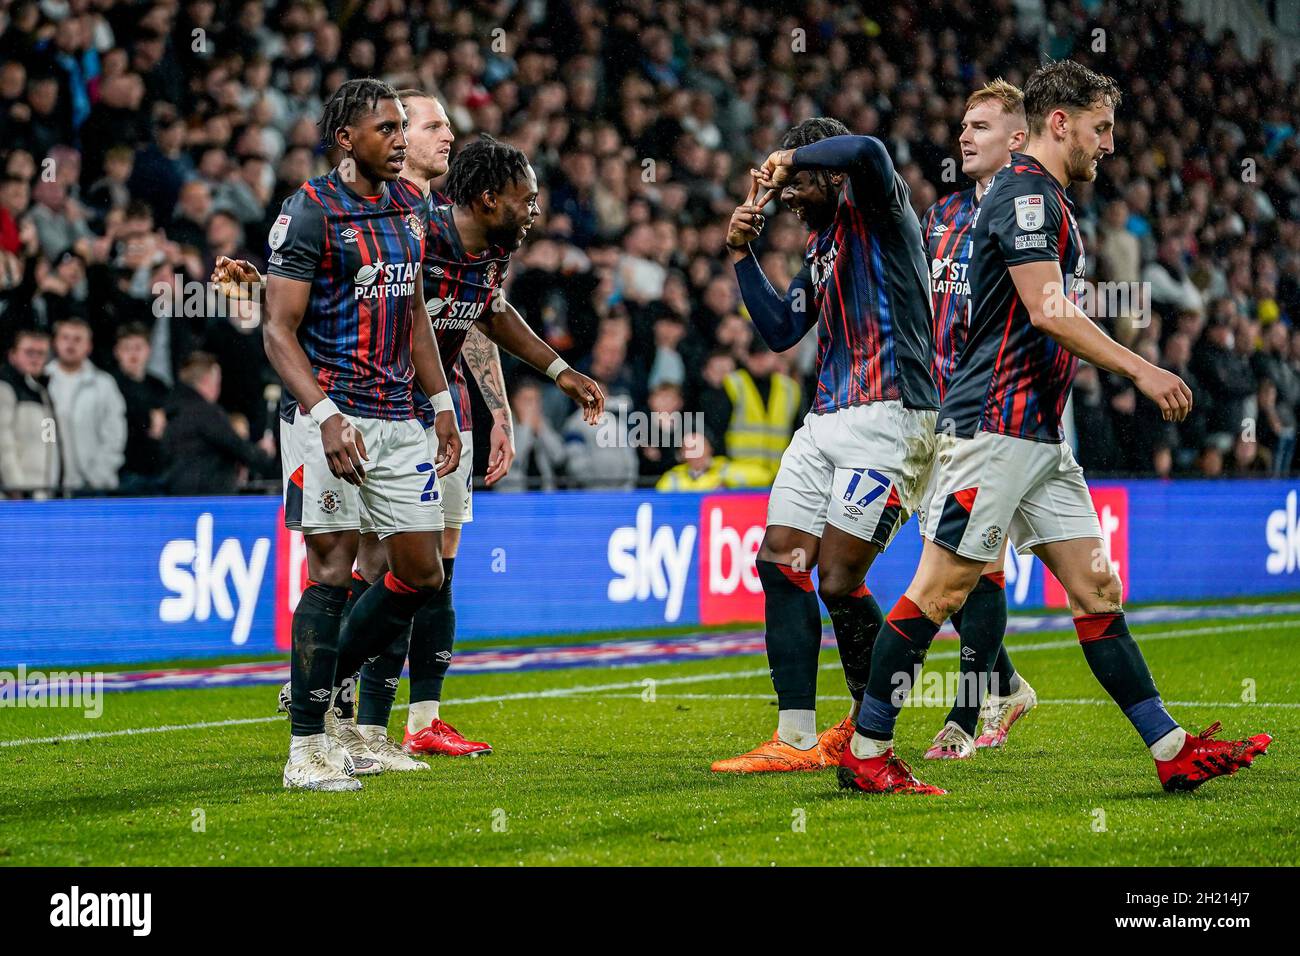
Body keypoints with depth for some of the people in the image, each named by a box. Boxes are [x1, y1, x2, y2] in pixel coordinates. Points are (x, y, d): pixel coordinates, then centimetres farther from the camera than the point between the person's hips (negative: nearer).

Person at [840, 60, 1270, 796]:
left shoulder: (1050, 200, 20)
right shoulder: (1024, 192, -12)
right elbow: (1047, 310, -21)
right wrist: (1141, 369, -20)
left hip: (1042, 433, 10)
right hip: (996, 425, -10)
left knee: (1098, 590, 6)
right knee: (940, 592, -6)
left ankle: (1174, 753, 5)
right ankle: (866, 753, 0)